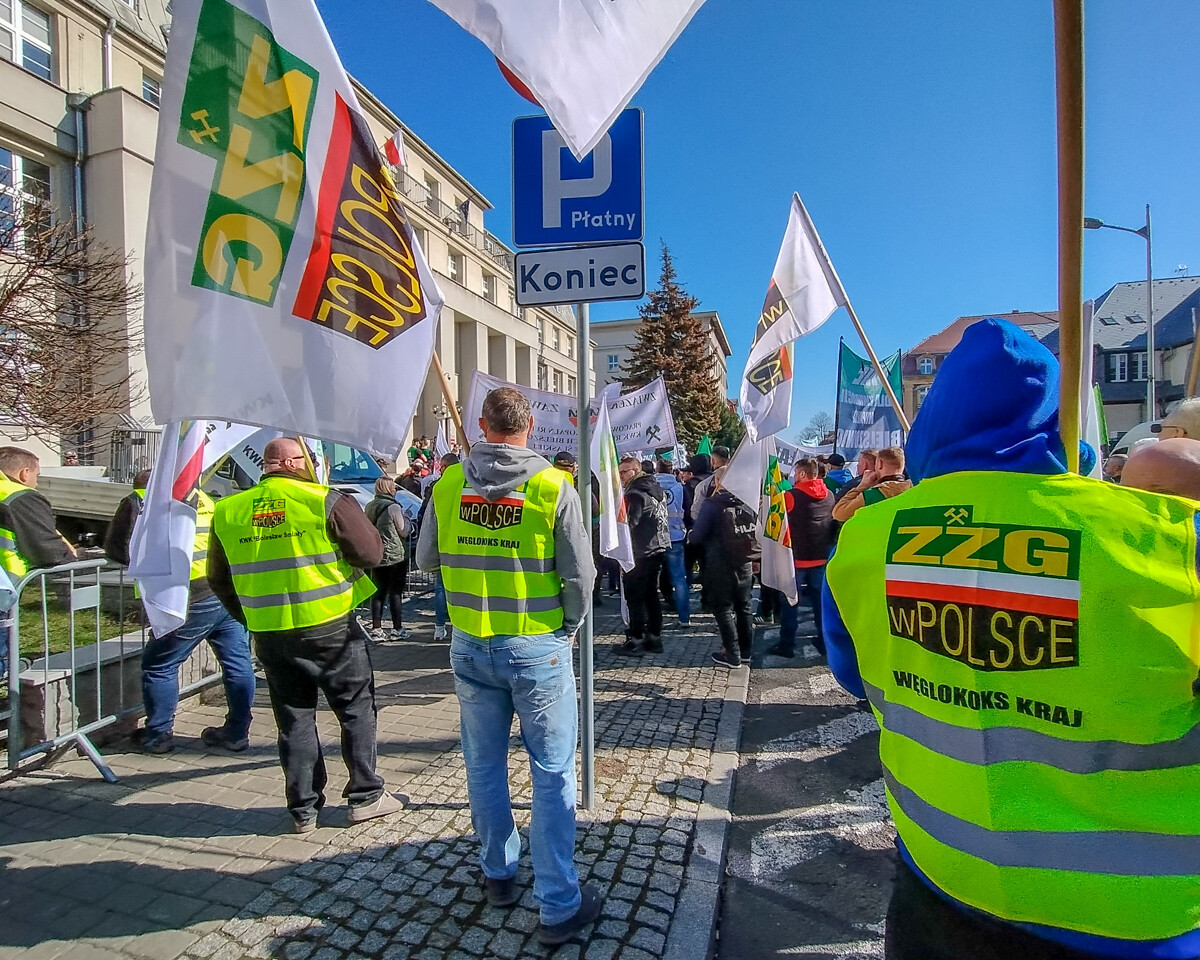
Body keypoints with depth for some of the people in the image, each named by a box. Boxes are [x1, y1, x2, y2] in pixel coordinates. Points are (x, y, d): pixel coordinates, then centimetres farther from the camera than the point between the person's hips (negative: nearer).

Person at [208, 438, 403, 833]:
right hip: (330, 627, -4)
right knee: (356, 709, 12)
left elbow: (218, 578, 13)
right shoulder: (326, 501, -12)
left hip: (268, 634, 5)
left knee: (294, 718, 17)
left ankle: (303, 810, 26)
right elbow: (372, 553, -9)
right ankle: (366, 795, 21)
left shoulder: (227, 511, 4)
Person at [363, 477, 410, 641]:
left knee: (378, 592, 10)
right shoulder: (393, 507, -13)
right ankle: (397, 629, 7)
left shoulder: (368, 507, 8)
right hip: (395, 556, -6)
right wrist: (406, 518, 8)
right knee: (395, 592, 2)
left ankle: (376, 629, 12)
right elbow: (404, 532, -7)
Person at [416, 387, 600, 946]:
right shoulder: (553, 486, -13)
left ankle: (499, 875, 40)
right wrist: (568, 629, 6)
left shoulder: (448, 484, -5)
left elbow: (426, 558, 8)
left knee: (484, 766, 20)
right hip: (539, 648, -3)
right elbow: (580, 575, -10)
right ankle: (559, 906, 20)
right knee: (552, 774, 9)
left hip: (470, 646, 4)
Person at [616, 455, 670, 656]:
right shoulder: (656, 488, 12)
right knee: (651, 594, 14)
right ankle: (654, 638, 20)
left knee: (634, 597, -1)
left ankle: (635, 641, 3)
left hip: (641, 552, -9)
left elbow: (628, 524, -17)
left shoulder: (634, 493, -16)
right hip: (659, 548, 9)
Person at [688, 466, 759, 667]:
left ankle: (732, 655, 8)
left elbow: (697, 536, -15)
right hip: (745, 565, 6)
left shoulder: (712, 504, -15)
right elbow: (757, 531, 12)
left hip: (721, 567, -6)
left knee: (723, 609, 5)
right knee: (743, 607, 17)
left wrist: (690, 535, 7)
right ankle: (745, 650, 28)